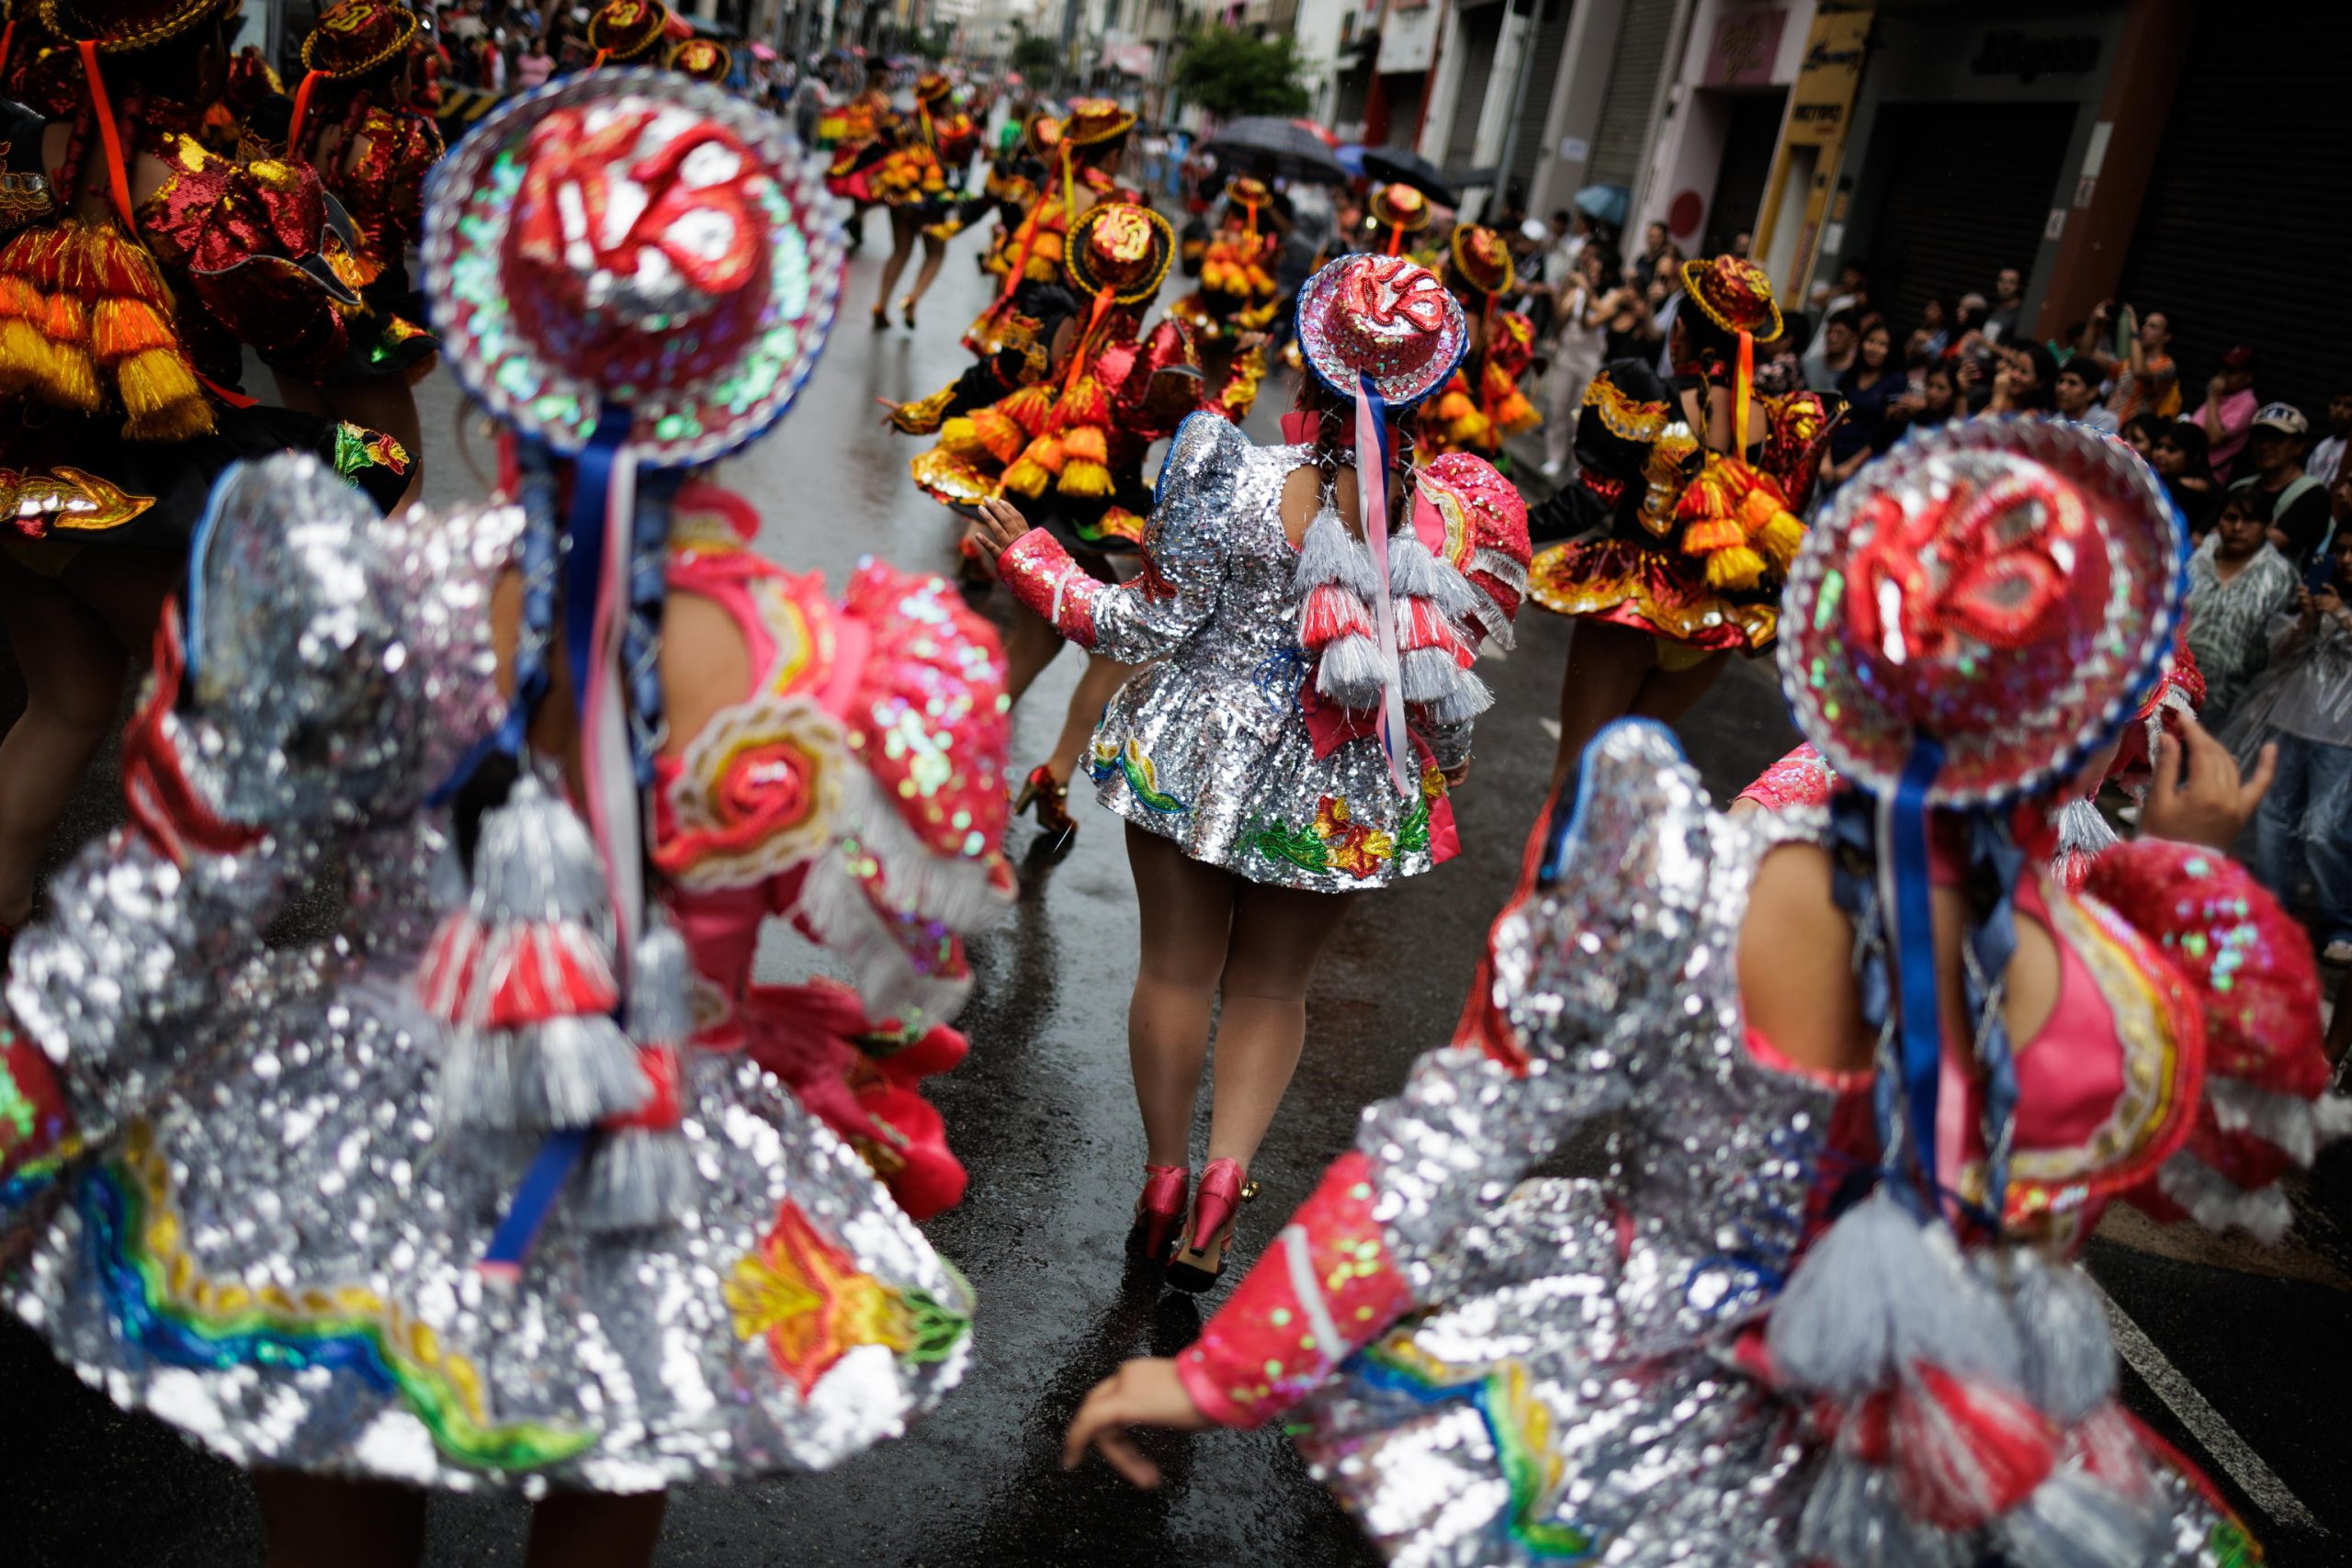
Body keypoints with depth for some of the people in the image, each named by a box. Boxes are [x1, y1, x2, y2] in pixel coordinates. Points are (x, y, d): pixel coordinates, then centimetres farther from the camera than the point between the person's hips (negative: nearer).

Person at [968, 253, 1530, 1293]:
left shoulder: (1234, 481, -19)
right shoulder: (1464, 514, -12)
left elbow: (1150, 629, -13)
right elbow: (1456, 671, -3)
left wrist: (1029, 561, -1)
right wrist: (1439, 770, 16)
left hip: (1201, 755, -2)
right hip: (1348, 792, 2)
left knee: (1178, 969, 16)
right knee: (1273, 987, 21)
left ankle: (1164, 1177, 29)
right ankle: (1227, 1172, 8)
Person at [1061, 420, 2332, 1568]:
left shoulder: (1688, 891, -28)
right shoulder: (2131, 997, -20)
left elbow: (1449, 1141, -21)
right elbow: (2219, 1180, 4)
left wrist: (1213, 1375, -10)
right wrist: (2191, 878, 1)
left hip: (1647, 1450, -2)